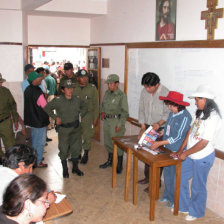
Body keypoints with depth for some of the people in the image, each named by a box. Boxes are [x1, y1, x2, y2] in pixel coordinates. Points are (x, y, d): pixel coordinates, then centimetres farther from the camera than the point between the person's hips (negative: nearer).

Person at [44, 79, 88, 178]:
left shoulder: (77, 99, -3)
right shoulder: (57, 100, -12)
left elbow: (85, 107, 16)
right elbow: (47, 108, 1)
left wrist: (80, 115, 3)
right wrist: (55, 117, -5)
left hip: (76, 128, 3)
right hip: (63, 129, -3)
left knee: (76, 148, 11)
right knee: (63, 150, 5)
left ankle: (75, 168, 30)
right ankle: (65, 169, 23)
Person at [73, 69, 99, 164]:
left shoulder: (92, 88, -2)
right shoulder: (73, 88, 1)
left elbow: (96, 104, 1)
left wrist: (95, 118, -2)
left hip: (88, 116, -1)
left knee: (87, 136, 4)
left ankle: (86, 155, 23)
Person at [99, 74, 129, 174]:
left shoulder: (121, 95, -13)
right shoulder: (107, 93, 8)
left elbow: (125, 112, -13)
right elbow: (103, 104, 23)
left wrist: (120, 124, -16)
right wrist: (102, 112, 4)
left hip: (116, 121, -7)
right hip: (106, 120, 7)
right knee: (107, 142, 18)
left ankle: (119, 165, 15)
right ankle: (110, 161, 37)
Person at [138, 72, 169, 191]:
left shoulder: (165, 93, -17)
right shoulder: (144, 91, 1)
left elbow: (168, 113, -16)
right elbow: (141, 109, 7)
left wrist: (159, 123, -31)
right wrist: (143, 126, 1)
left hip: (159, 129, -6)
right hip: (147, 127, 6)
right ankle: (148, 177, 31)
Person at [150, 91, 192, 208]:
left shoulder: (185, 117, -21)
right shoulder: (172, 113, 3)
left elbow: (178, 137, -22)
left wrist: (159, 143, -22)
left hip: (177, 151, -7)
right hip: (168, 149, 8)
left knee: (174, 176, 5)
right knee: (167, 173, 18)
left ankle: (174, 200, 23)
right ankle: (167, 195, 37)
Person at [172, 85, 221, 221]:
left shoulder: (213, 117, -21)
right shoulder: (200, 113, 4)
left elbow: (203, 143, -22)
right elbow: (190, 132, 7)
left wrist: (185, 153, -15)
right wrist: (180, 150, 4)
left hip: (203, 158, -8)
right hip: (190, 155, 8)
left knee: (198, 187, 9)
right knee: (181, 180, 16)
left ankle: (196, 213, 31)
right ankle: (184, 206, 36)